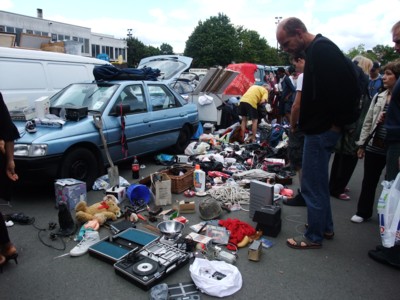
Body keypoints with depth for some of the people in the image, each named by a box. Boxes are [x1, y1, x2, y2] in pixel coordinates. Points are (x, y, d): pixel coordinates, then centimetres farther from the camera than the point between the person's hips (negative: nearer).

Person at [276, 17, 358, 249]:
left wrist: (334, 122, -16)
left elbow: (336, 89, -26)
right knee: (319, 182, 19)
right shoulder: (319, 48, 15)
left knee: (312, 185, 0)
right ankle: (326, 227, 34)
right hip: (322, 127, 11)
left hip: (321, 129, -11)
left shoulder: (321, 50, -16)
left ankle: (314, 237, 15)